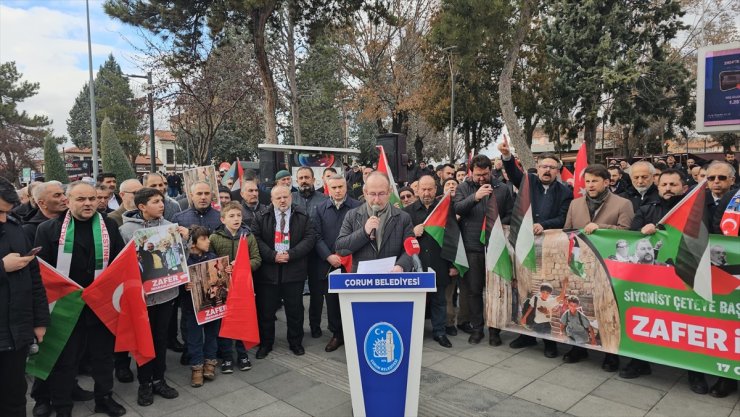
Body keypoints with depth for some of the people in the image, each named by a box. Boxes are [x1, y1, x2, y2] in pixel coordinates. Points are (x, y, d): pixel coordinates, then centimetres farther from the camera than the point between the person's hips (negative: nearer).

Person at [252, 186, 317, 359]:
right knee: (266, 310, 7)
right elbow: (257, 239, -2)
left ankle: (296, 342, 27)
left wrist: (291, 254, -14)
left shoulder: (303, 217, 3)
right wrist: (272, 256, -14)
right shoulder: (262, 217, 3)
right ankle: (265, 343, 24)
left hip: (294, 270, 0)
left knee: (295, 309, 10)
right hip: (268, 271, 0)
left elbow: (310, 237, -4)